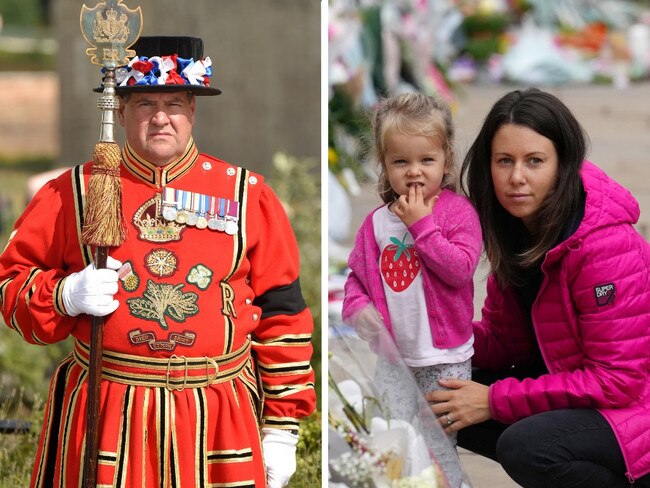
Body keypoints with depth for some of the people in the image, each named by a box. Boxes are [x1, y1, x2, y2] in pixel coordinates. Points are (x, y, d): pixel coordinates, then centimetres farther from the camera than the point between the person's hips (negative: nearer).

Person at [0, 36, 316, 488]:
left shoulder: (247, 194, 3)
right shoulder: (74, 191, 3)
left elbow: (281, 315, 5)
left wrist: (282, 429, 2)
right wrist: (67, 295, -14)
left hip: (219, 422, 0)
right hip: (105, 414, 0)